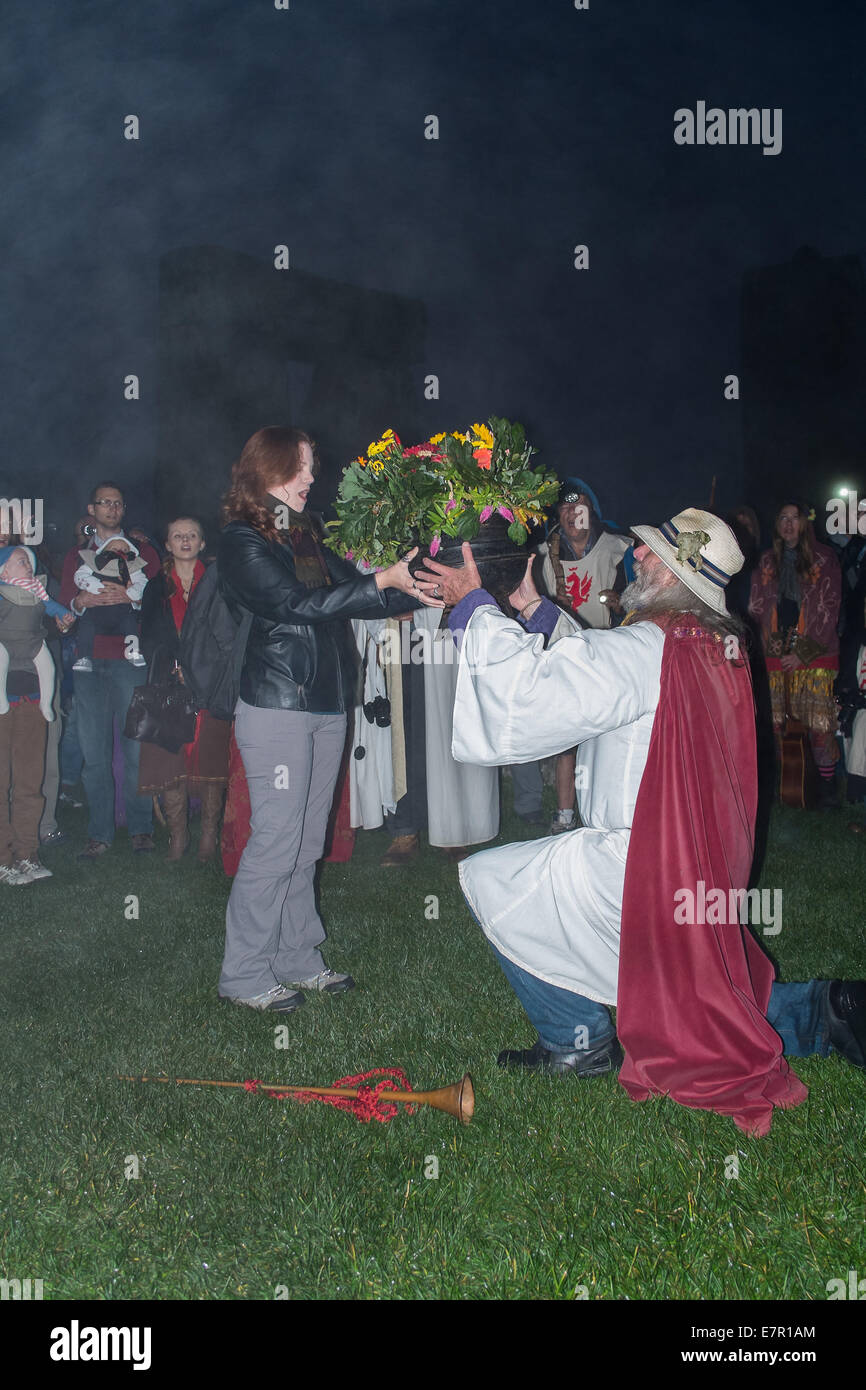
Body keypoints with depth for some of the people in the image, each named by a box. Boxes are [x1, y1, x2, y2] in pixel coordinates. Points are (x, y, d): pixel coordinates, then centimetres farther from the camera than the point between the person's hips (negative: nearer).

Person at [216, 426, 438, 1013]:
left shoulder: (308, 535, 16)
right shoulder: (242, 542, -7)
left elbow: (352, 595, 14)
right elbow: (298, 603, -18)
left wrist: (417, 594, 0)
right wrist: (381, 581, -22)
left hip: (327, 706, 8)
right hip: (276, 707, -7)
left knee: (305, 844, 12)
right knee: (275, 843, -5)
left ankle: (299, 960, 22)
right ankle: (245, 975, 6)